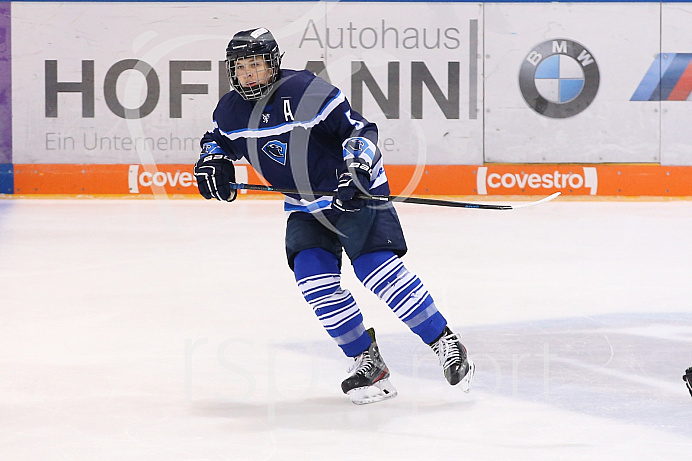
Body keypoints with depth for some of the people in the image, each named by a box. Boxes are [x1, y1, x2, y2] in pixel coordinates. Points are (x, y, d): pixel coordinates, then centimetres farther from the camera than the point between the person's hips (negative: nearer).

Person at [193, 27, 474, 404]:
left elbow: (360, 129, -21)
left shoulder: (307, 91, -22)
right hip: (304, 207, 6)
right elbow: (217, 139, 20)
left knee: (378, 269, -21)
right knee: (312, 275, -14)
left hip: (353, 193, -6)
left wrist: (354, 166, -36)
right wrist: (212, 162, -2)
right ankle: (367, 361, -4)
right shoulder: (231, 110, -2)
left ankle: (446, 345, -11)